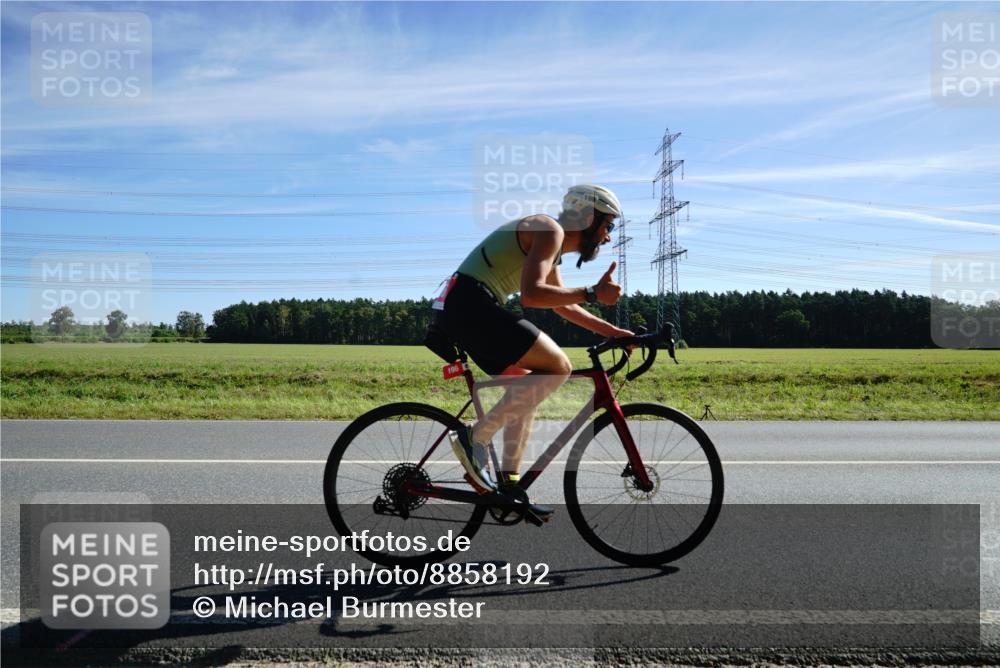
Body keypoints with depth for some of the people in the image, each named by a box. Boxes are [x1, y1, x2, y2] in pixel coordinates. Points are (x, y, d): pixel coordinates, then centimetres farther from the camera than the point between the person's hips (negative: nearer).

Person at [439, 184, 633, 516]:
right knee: (558, 367, -12)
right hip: (472, 304, -11)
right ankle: (474, 437, -10)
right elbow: (531, 294, -22)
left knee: (526, 386, 14)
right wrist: (592, 293, -17)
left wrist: (612, 331, 25)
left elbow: (563, 306, 30)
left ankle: (508, 482, 16)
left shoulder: (550, 242, 24)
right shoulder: (550, 231, -8)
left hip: (463, 308, 11)